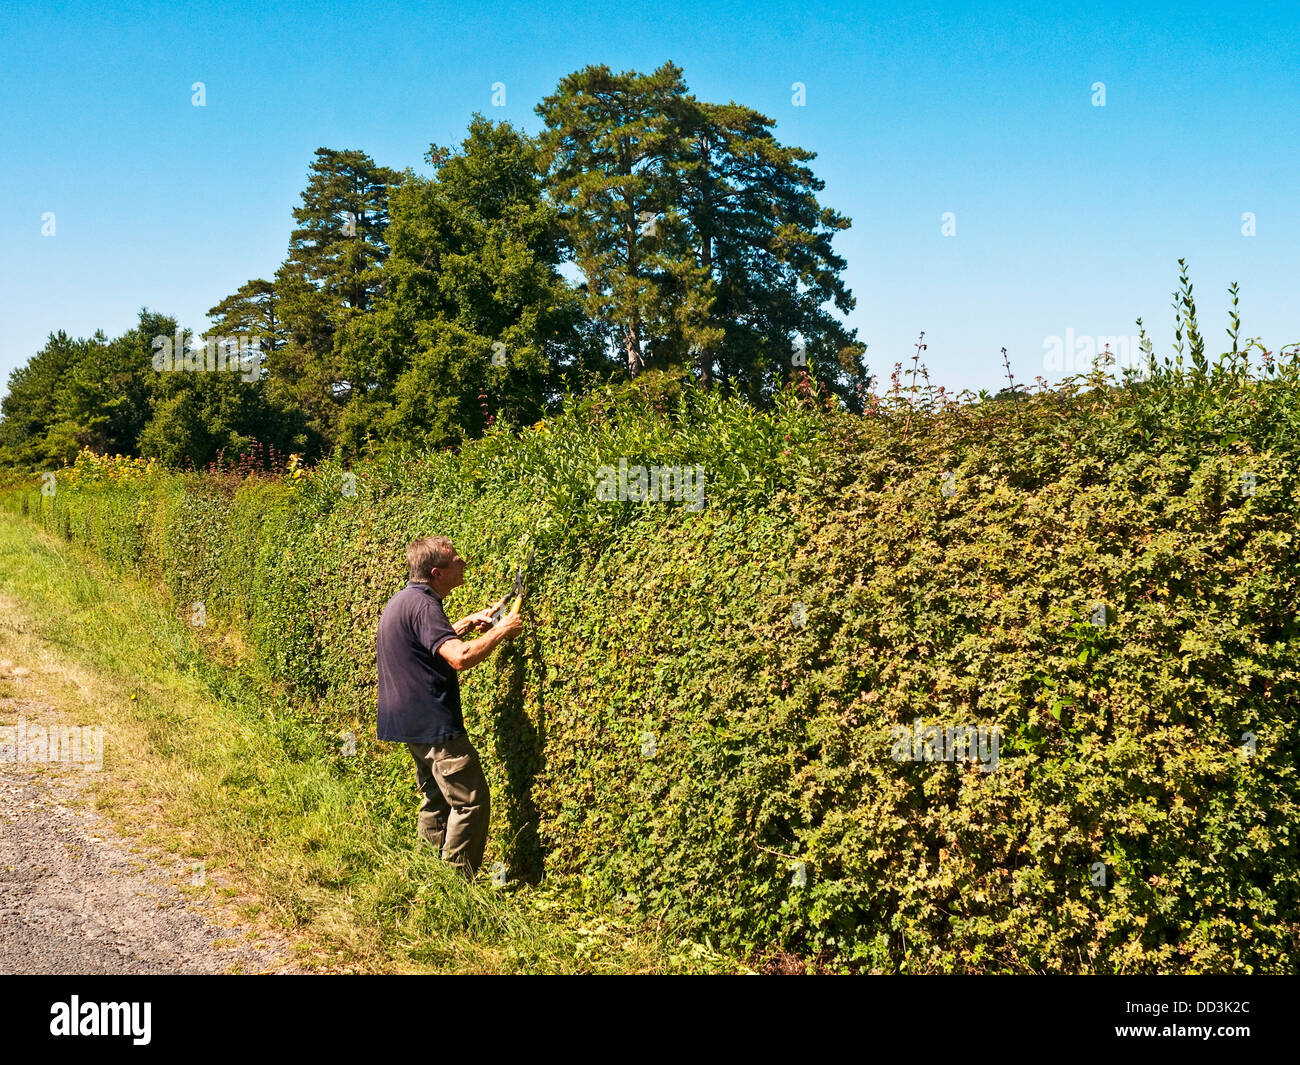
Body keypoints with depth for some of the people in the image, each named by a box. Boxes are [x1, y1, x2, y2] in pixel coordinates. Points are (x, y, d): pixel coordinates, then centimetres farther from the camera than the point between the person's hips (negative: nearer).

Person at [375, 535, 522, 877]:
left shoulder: (403, 600, 13)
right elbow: (460, 657, -31)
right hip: (434, 723, -11)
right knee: (471, 801, -5)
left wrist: (466, 624, 21)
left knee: (436, 799, 19)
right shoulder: (422, 604, -20)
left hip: (414, 723, 11)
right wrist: (501, 630, -18)